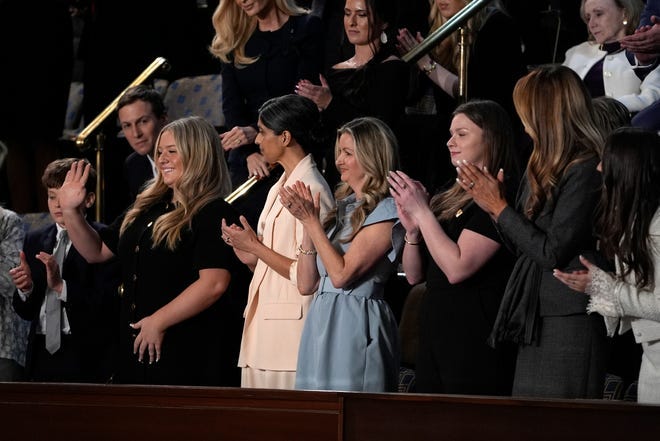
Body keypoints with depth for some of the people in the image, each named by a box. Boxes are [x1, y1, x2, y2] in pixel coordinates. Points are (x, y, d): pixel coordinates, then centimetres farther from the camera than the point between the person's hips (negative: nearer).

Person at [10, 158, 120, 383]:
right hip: (42, 353, 5)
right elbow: (26, 312, 13)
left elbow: (109, 306, -16)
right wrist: (25, 288, -9)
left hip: (86, 358, -5)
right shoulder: (35, 240, 12)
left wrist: (61, 286, -23)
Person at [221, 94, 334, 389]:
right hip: (261, 327, 9)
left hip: (290, 328, -9)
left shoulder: (312, 190, -11)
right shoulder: (278, 189, 19)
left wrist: (255, 247, -10)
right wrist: (248, 252, 3)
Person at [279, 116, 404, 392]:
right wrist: (306, 221, 4)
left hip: (356, 325, -8)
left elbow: (341, 274, -16)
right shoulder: (343, 207, 16)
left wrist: (311, 221, -12)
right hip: (321, 323, 8)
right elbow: (306, 284, 12)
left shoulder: (385, 211, -7)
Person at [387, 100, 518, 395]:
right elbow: (414, 276, 17)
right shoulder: (448, 200, 16)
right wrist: (412, 230, 0)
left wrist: (422, 212, -12)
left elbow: (457, 268, -19)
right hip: (435, 335, 8)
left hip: (474, 340, -8)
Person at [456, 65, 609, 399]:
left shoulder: (585, 171, -14)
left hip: (569, 324, -9)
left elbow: (551, 252, -16)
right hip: (536, 325, 9)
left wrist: (499, 207, -7)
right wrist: (491, 204, 10)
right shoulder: (545, 168, 14)